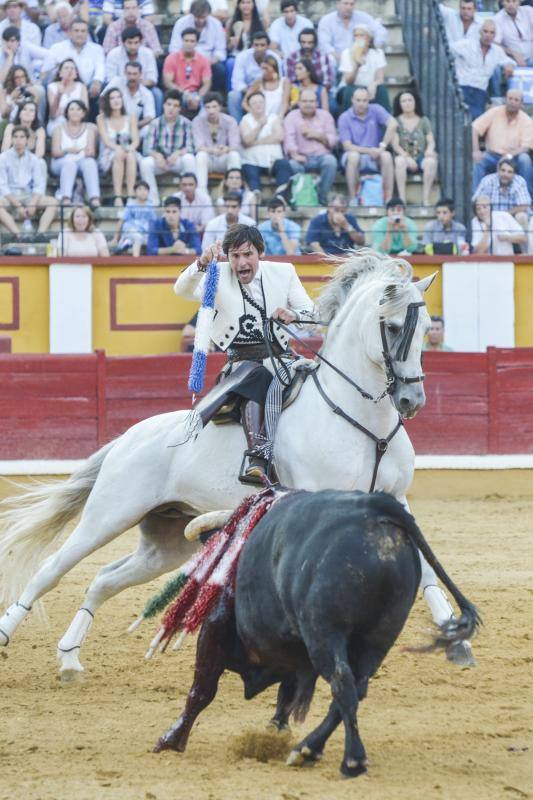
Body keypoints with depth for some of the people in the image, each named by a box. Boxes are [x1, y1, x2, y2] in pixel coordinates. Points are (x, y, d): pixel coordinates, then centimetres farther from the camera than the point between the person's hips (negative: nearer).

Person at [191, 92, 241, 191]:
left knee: (234, 155, -31)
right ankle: (201, 192, -39)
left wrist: (226, 149, -44)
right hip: (207, 161, -1)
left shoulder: (229, 121, -9)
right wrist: (212, 150, -43)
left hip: (224, 161, 1)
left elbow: (235, 146, -18)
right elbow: (199, 147, -20)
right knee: (201, 155, -34)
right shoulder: (198, 121, -11)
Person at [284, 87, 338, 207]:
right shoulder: (292, 117, 8)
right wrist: (295, 155, -28)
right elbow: (289, 139, -8)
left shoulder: (325, 115, 13)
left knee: (331, 161, -32)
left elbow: (332, 141, 7)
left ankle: (322, 198, -22)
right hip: (302, 157, -1)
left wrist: (315, 135, -10)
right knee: (293, 165, -35)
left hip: (322, 155, 1)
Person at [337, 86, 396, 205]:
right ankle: (352, 199, -30)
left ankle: (388, 199, -28)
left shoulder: (375, 110, -2)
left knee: (386, 156, -30)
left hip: (374, 159, 2)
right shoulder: (344, 118, -6)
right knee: (353, 155, -36)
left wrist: (382, 146, -22)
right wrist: (369, 151, -23)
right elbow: (347, 146, -12)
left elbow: (393, 124, -17)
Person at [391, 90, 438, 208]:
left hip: (421, 157, 1)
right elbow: (395, 144, -3)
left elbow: (431, 141, 7)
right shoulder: (396, 122, 8)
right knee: (400, 160, -38)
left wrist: (430, 149, -18)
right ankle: (402, 198, -37)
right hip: (404, 157, -1)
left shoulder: (423, 121, 14)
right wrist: (406, 156, -21)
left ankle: (425, 199, -32)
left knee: (431, 161, -34)